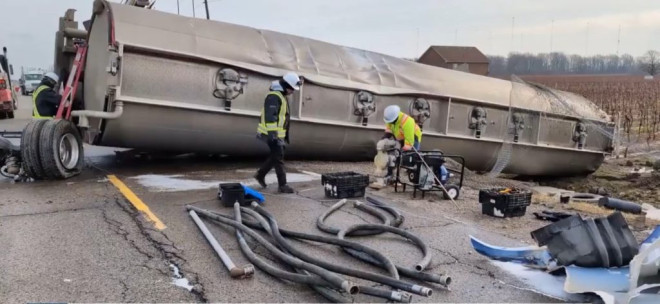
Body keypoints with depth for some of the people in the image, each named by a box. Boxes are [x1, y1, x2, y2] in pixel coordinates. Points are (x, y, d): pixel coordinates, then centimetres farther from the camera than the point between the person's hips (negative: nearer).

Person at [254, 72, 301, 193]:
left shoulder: (282, 96, 16)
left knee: (275, 156, 17)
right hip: (272, 134, -10)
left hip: (278, 134, 10)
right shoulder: (274, 96, -18)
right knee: (279, 158, -6)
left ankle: (260, 174, 31)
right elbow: (270, 116, -26)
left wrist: (283, 135, 26)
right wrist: (272, 132, -31)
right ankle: (282, 185, -1)